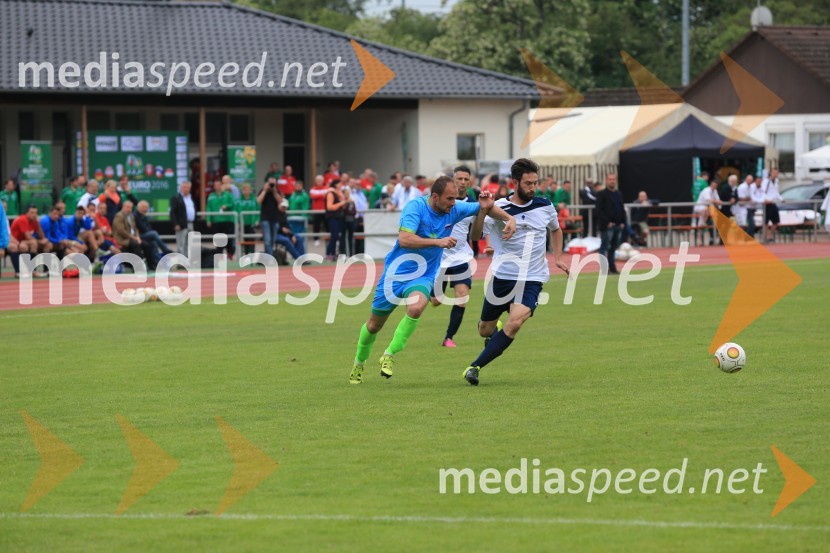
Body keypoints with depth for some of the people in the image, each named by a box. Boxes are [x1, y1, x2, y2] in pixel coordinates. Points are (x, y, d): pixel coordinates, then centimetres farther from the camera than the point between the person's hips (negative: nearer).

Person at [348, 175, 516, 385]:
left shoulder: (454, 210, -7)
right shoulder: (416, 207, -21)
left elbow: (487, 207, 7)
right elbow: (404, 239, -34)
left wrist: (509, 219, -10)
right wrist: (437, 242, -37)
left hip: (424, 276, 2)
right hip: (396, 273, -2)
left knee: (416, 307, -32)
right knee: (374, 325, 10)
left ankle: (389, 356, -16)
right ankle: (359, 363, 38)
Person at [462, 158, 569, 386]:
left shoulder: (545, 206, 2)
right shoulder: (499, 208, -9)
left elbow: (556, 229, 24)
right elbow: (475, 234, -22)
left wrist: (558, 257, 13)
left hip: (532, 279, 1)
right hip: (502, 275, -1)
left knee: (515, 322, -24)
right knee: (486, 330, 10)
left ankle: (476, 366, -15)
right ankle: (491, 330, 51)